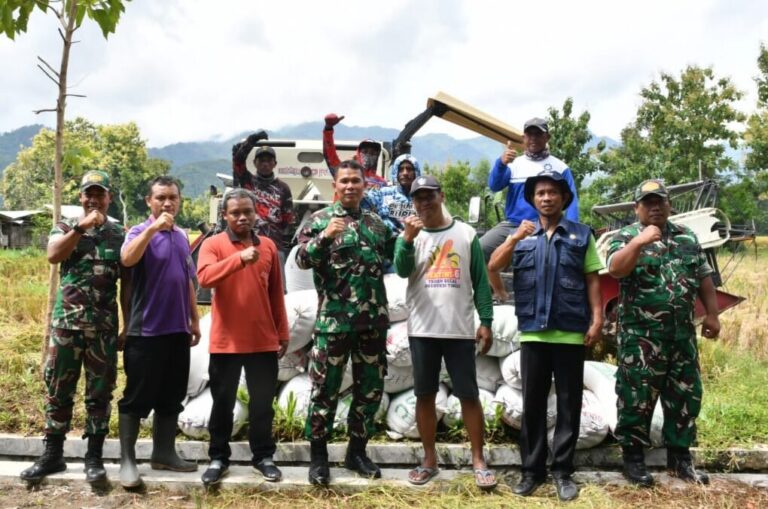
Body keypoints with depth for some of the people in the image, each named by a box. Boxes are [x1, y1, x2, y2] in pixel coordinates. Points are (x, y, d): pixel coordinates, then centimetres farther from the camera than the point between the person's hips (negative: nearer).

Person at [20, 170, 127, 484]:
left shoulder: (119, 236, 7)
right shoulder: (65, 227, 6)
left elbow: (126, 284, 8)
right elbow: (53, 255, -16)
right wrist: (82, 226, -21)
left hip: (104, 328, 0)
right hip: (66, 324, 0)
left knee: (99, 394, 4)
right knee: (58, 391, 6)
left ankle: (94, 458, 12)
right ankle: (52, 455, 18)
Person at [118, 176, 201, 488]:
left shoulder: (182, 237, 13)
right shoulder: (140, 232, -5)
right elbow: (127, 259, -29)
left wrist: (194, 320, 18)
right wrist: (153, 228, -30)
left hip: (177, 330, 6)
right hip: (146, 331, -6)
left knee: (171, 397, 13)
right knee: (137, 397, -1)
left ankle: (164, 453, 24)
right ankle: (127, 460, 5)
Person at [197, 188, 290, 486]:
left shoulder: (268, 246, 7)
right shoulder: (213, 244, -3)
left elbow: (276, 293, 11)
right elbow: (204, 277, -23)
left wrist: (283, 332, 11)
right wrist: (239, 258, -33)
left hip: (264, 341, 3)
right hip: (225, 341, -2)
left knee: (262, 402, 10)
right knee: (223, 402, 8)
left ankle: (263, 456, 22)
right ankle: (219, 458, 20)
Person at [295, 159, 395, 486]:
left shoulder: (376, 222, 14)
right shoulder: (320, 219, -1)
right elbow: (302, 259, -11)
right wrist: (325, 236, -26)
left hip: (373, 320, 5)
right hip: (334, 320, -5)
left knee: (370, 389, 11)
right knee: (325, 389, 2)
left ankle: (357, 451, 26)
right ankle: (318, 456, 14)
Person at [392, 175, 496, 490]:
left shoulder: (466, 234, 5)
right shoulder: (409, 236, 8)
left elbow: (480, 281, 4)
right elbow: (402, 271, -11)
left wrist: (486, 321, -2)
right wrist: (408, 238, -25)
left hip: (460, 330, -1)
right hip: (422, 330, 1)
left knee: (469, 395, 2)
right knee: (425, 395, 8)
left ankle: (478, 461, 11)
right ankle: (430, 459, 19)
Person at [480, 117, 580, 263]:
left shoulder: (560, 167, 7)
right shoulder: (514, 164, 13)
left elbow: (571, 200, 2)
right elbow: (494, 186, -1)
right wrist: (501, 163, -22)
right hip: (511, 225, 2)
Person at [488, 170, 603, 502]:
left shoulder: (582, 235, 7)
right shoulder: (522, 236, 11)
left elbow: (593, 281, 4)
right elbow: (493, 267, -1)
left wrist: (597, 319, -6)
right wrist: (515, 239, -14)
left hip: (571, 333, -1)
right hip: (533, 333, 1)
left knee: (569, 404, 4)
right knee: (532, 403, 6)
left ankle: (562, 470, 13)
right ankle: (532, 469, 15)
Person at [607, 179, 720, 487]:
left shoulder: (687, 237, 13)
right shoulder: (626, 237, -3)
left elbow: (704, 277, 16)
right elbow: (615, 269, -22)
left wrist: (711, 314, 10)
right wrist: (639, 242, -33)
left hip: (682, 332, 5)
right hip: (640, 334, -5)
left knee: (686, 394, 9)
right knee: (637, 395, -2)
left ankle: (679, 456, 22)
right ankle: (633, 456, 11)